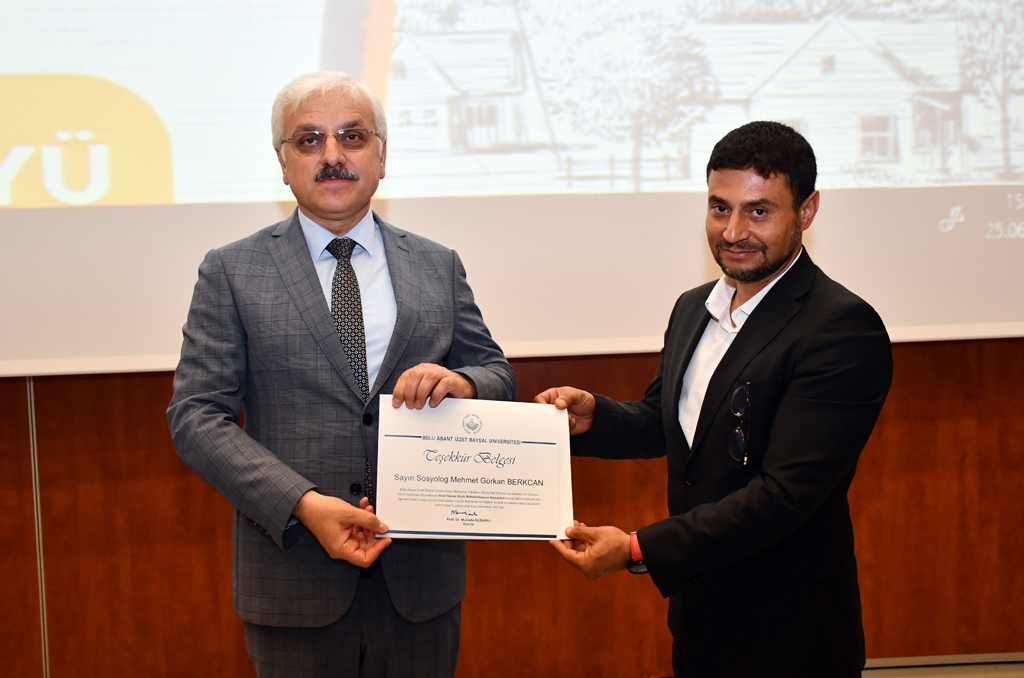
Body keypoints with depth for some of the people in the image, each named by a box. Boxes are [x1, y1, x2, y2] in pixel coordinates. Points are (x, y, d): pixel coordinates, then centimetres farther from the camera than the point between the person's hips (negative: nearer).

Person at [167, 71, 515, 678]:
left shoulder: (438, 267, 10)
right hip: (295, 577, -2)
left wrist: (462, 383, -12)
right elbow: (196, 415, -5)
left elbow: (499, 376, 13)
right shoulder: (232, 273, 1)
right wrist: (302, 504, -18)